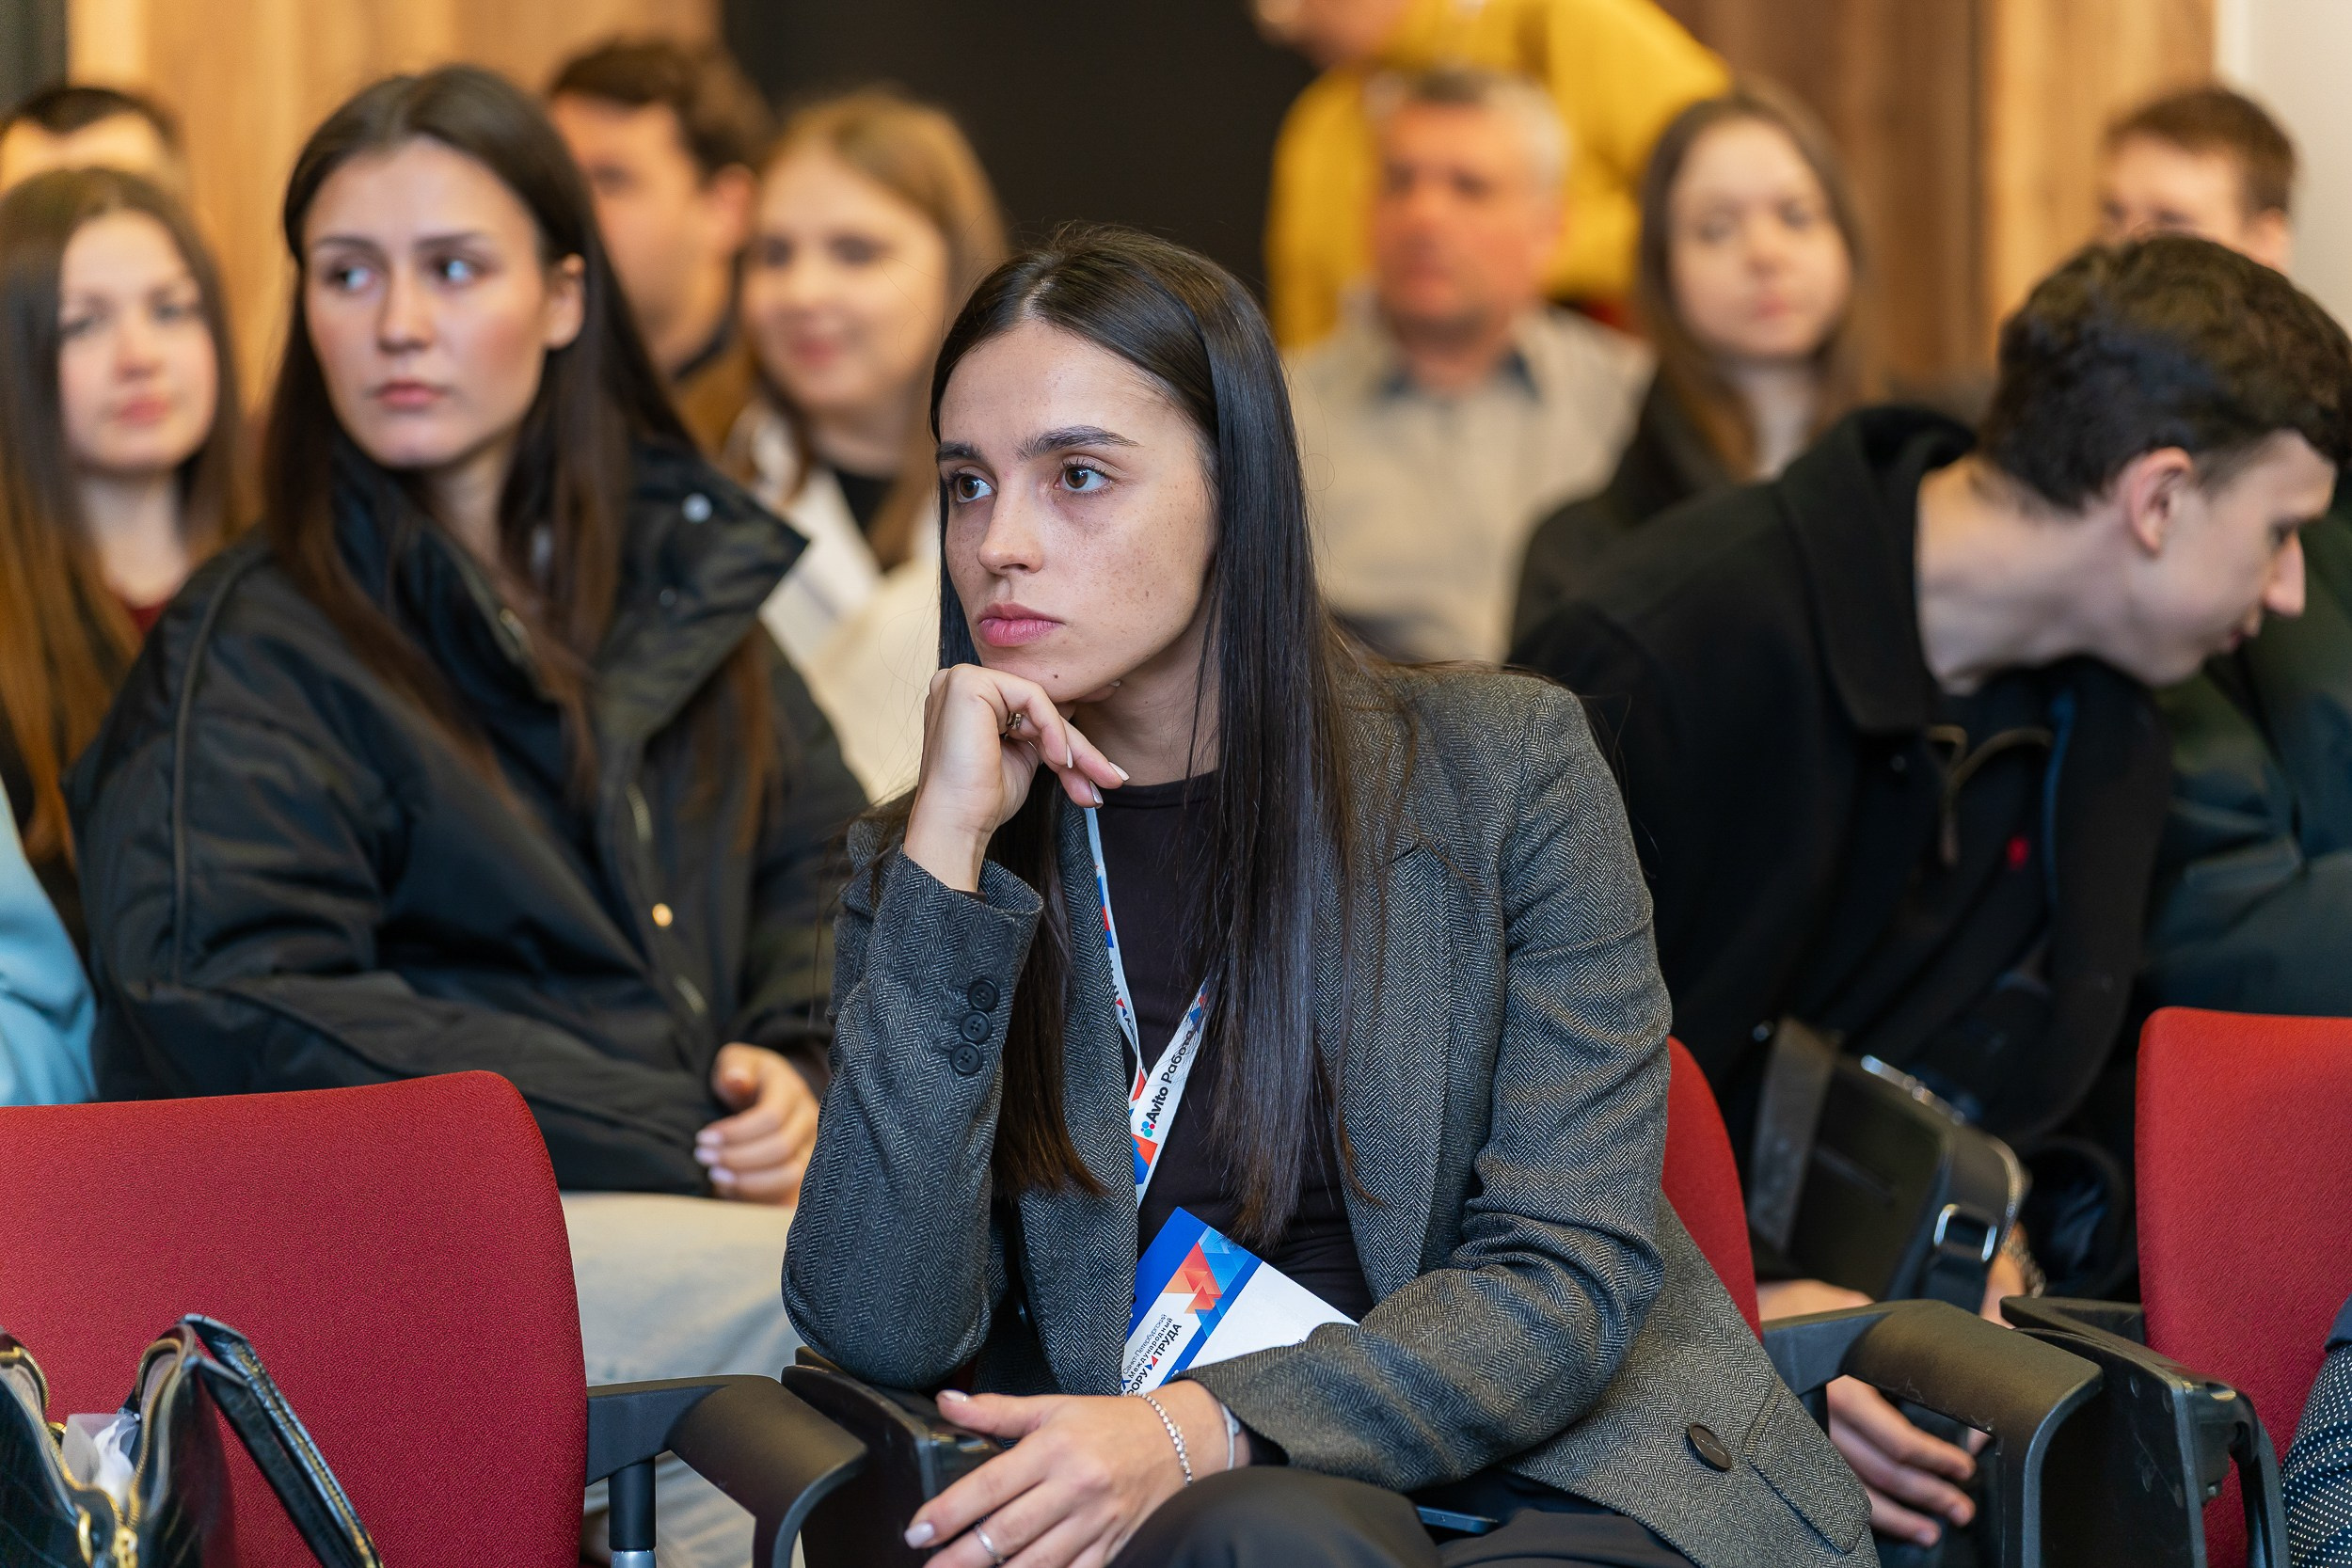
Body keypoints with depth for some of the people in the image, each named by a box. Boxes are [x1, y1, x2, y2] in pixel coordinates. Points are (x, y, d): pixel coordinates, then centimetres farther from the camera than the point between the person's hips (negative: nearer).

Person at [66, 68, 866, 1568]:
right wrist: (673, 1140, -14)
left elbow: (825, 851, 26)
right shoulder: (242, 657, 2)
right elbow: (242, 1018, -10)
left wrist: (798, 1071, 1)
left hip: (721, 1178, 6)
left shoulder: (680, 568, 20)